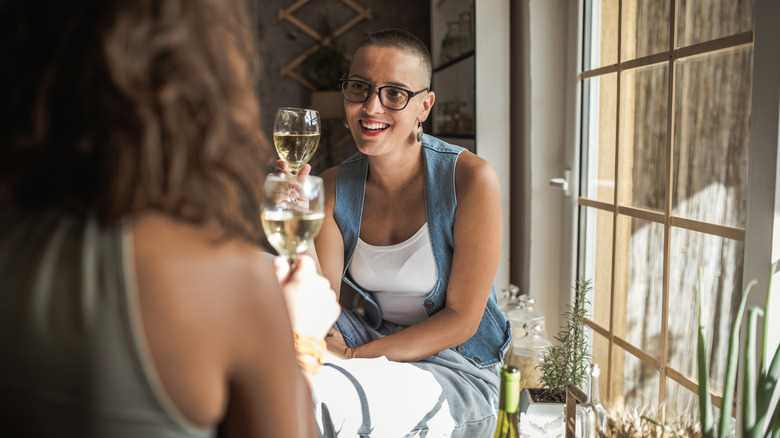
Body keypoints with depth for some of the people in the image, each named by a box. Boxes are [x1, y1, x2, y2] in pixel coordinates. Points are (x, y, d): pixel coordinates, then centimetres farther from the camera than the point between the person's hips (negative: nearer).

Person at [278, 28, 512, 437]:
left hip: (453, 366, -5)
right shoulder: (334, 186, -3)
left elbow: (461, 320, -14)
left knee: (324, 392, -33)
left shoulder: (472, 179, -17)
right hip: (372, 341, 5)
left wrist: (356, 355, -22)